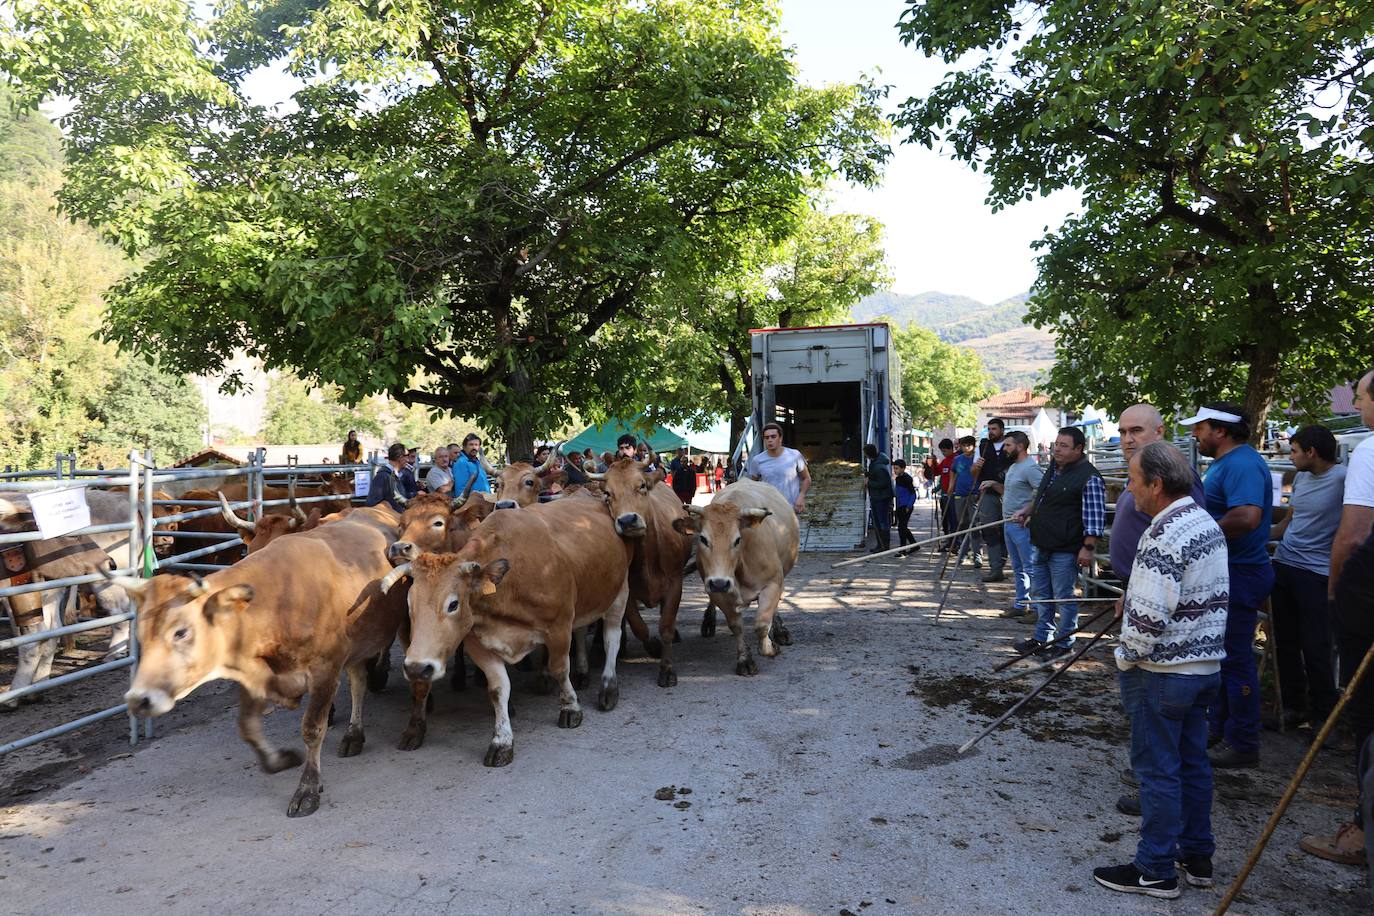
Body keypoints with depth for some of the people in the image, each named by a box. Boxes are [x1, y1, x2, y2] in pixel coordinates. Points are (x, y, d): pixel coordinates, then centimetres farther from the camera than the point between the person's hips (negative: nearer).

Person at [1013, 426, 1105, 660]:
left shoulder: (1089, 478, -16)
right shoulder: (1053, 468, 11)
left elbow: (1095, 517, -19)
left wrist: (1088, 547, -22)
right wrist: (1026, 511, 14)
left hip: (1064, 551, -9)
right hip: (1040, 545, 9)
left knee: (1063, 597, 3)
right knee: (1040, 594, 17)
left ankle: (1063, 643, 16)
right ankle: (1041, 637, 31)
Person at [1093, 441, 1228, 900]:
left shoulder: (1165, 535, -23)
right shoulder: (1207, 522, 8)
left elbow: (1150, 615, -27)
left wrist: (1127, 657, -11)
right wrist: (1133, 600, 14)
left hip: (1163, 673, -9)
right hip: (1206, 666, 9)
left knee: (1157, 769, 2)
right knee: (1193, 761, 18)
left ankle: (1155, 870, 13)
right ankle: (1197, 857, 30)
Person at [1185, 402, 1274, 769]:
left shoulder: (1242, 464, -20)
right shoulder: (1223, 463, 15)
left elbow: (1246, 517, -34)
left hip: (1239, 576, -11)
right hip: (1222, 574, 11)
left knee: (1235, 658, -2)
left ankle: (1242, 744, 8)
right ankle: (1219, 729, 30)